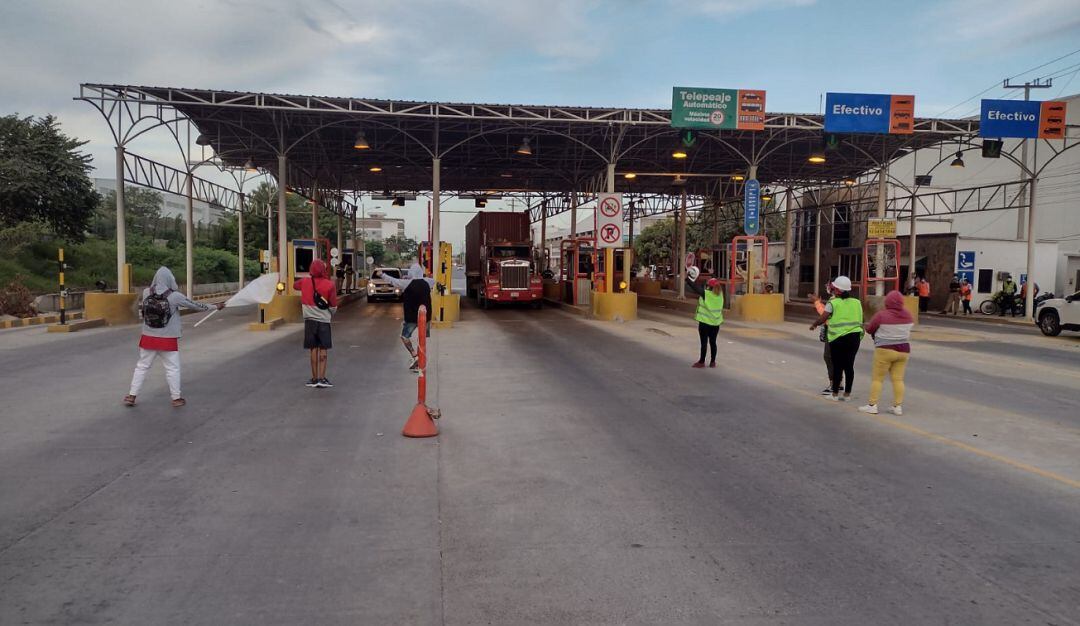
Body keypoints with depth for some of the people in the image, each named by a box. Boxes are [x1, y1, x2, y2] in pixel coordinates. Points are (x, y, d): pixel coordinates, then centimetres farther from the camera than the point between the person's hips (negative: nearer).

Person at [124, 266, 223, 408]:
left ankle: (131, 396, 18)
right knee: (173, 368, 9)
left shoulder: (146, 293, -5)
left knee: (142, 366, 15)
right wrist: (215, 306, 8)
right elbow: (196, 305, -4)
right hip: (168, 340, -3)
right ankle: (176, 398, 14)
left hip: (148, 338, 3)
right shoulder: (175, 296, -15)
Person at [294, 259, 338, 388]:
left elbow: (295, 285, 23)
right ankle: (321, 378, -2)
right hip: (324, 320, -2)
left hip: (310, 320, 3)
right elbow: (333, 306, -7)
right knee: (323, 350, 3)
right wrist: (331, 315, 13)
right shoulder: (330, 285, -10)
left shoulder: (305, 282, -1)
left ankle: (314, 378, 13)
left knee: (314, 350, 9)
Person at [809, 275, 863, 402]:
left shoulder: (833, 303, -6)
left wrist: (814, 325, 13)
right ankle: (847, 394, 13)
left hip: (839, 338, -4)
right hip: (855, 337, 4)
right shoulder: (857, 302, 8)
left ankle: (835, 394, 9)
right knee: (849, 365, 8)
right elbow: (860, 320, 11)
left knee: (837, 366, 3)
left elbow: (822, 319, -4)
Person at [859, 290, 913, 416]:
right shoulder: (907, 315, 3)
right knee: (898, 378, 8)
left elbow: (869, 329, -6)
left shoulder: (882, 315, -14)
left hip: (885, 350, -5)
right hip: (903, 350, 5)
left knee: (877, 378, 2)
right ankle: (898, 406, 9)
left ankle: (872, 405, 3)